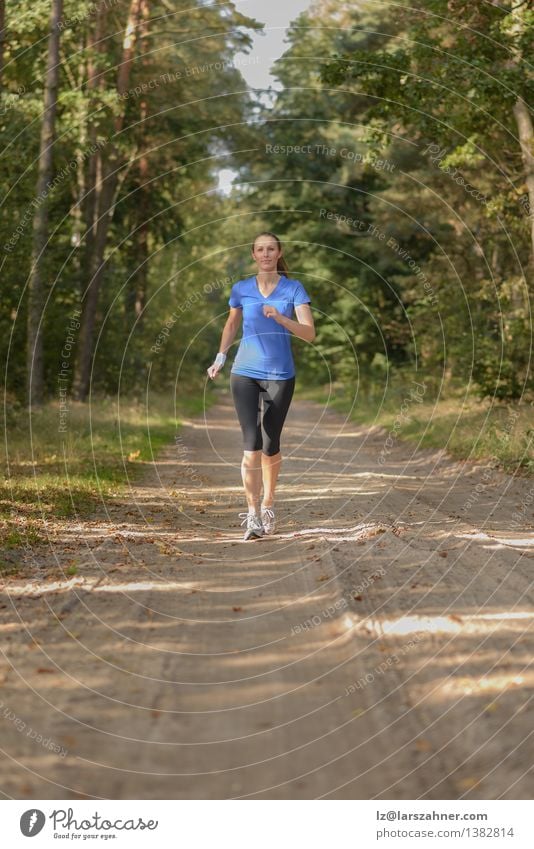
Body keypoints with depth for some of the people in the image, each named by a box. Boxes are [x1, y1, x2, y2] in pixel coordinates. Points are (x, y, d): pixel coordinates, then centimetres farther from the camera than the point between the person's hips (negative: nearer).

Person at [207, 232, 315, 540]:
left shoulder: (294, 288, -1)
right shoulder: (241, 289, 4)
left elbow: (310, 333, -10)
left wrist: (281, 318, -25)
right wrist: (220, 357, 10)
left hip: (280, 375, 0)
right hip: (245, 373, 0)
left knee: (271, 445, 7)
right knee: (251, 442, -12)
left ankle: (267, 505, 29)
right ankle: (253, 514, -10)